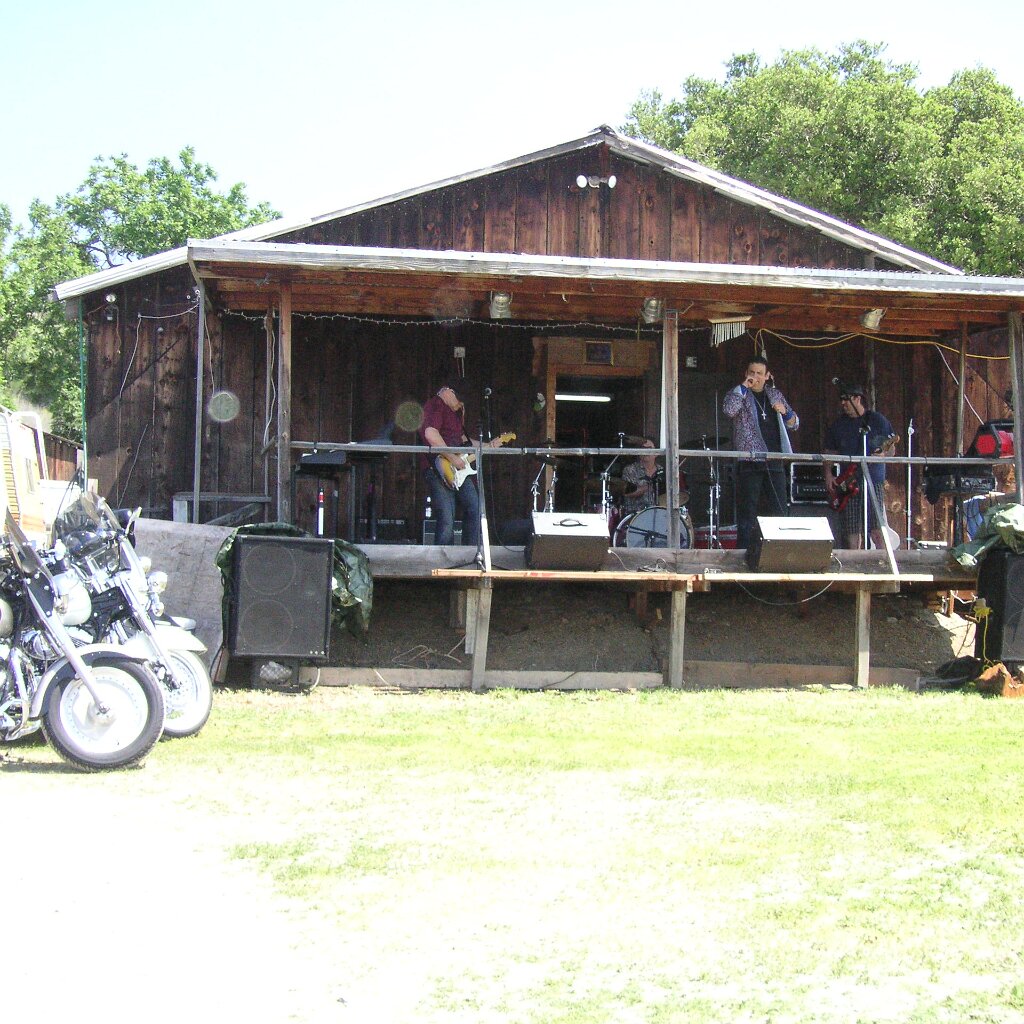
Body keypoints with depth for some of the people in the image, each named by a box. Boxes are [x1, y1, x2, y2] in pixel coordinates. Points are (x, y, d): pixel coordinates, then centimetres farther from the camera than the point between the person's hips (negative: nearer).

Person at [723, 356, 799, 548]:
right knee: (747, 513, -2)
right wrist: (744, 387, -12)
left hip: (774, 462, 4)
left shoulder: (775, 394, 17)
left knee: (781, 511, 1)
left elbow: (794, 424, 20)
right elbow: (729, 410, -19)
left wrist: (785, 412, -1)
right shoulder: (738, 394, 5)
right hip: (749, 463, -4)